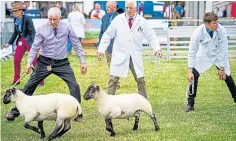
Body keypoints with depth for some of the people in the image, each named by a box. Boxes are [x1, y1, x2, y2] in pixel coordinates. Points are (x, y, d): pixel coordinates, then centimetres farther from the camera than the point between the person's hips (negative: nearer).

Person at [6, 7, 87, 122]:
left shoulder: (67, 28, -8)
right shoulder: (42, 29, -9)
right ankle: (15, 112, 10)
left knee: (74, 86, -11)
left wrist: (82, 61, -1)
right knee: (29, 86, 1)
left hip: (62, 63, 0)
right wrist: (29, 62, -16)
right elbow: (35, 47, -5)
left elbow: (76, 44, -1)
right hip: (44, 62, 0)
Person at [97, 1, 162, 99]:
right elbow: (107, 35, 4)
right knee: (113, 79, -5)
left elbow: (151, 36, 6)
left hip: (136, 57, 1)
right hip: (120, 56, -1)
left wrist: (157, 48, -10)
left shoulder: (142, 22, 2)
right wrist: (101, 49, -2)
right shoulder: (118, 20, -1)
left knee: (140, 80, 6)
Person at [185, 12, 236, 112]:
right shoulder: (198, 33, -30)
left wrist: (222, 68, -16)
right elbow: (192, 52, -22)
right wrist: (190, 71, -25)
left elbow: (223, 50, -19)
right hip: (204, 55, -1)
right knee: (194, 75, -15)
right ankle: (190, 103, -4)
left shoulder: (221, 30, -29)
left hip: (219, 55, 1)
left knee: (227, 76, -3)